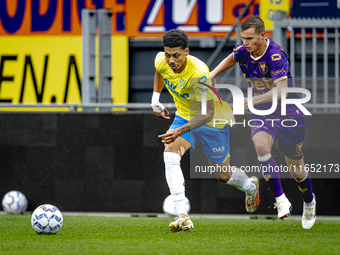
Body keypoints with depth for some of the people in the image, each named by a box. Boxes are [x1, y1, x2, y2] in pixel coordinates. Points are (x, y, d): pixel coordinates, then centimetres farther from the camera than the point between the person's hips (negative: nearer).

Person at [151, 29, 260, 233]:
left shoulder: (199, 74, -38)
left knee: (223, 175, 11)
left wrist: (181, 131, -54)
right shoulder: (161, 62, -18)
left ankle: (251, 186, 50)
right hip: (184, 116, 5)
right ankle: (183, 217, -33)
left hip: (213, 121, -4)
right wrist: (155, 97, 13)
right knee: (170, 154, -27)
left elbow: (208, 113, -41)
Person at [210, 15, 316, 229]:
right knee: (261, 146, -29)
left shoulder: (276, 55, -27)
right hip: (262, 113, 4)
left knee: (296, 169, 8)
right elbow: (231, 59, 20)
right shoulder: (244, 51, -7)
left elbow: (281, 90, -39)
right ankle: (281, 200, -21)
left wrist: (255, 99, -50)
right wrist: (212, 74, 7)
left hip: (288, 113, -4)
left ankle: (309, 202, 40)